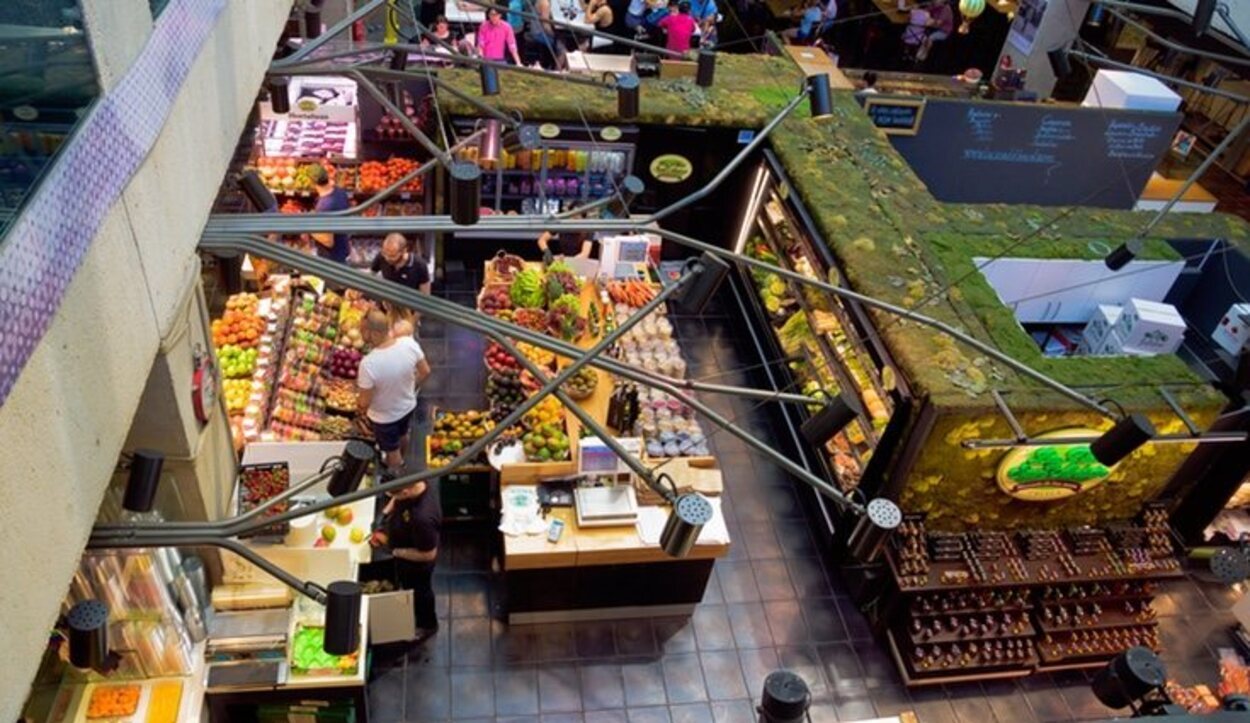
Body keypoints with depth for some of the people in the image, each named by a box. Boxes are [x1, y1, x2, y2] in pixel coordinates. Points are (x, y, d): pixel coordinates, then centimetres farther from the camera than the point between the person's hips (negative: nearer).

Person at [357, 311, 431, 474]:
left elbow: (365, 402, -26)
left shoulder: (368, 363, -39)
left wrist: (362, 410, -2)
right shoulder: (409, 343, -26)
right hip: (408, 405, 5)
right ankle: (398, 461, 65)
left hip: (384, 416, -5)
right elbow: (425, 372, -9)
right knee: (402, 436, 36)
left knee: (392, 449, 25)